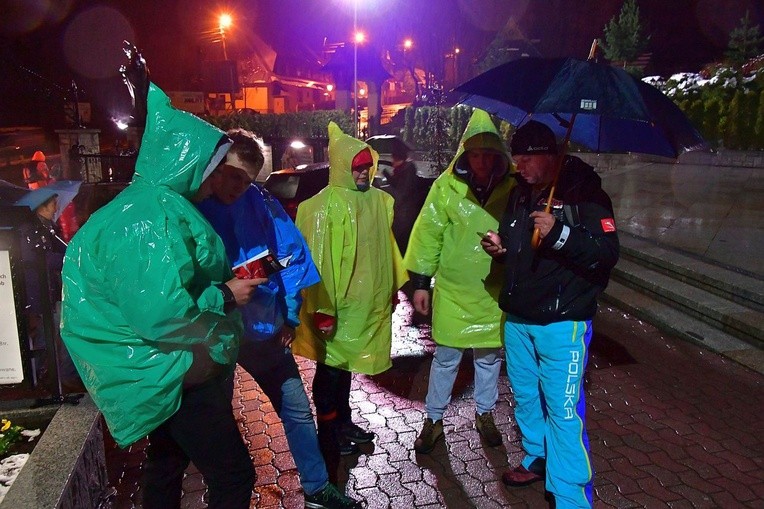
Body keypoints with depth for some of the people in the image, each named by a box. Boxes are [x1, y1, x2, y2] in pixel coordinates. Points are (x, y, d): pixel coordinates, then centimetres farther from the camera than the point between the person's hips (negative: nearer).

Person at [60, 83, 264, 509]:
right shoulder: (148, 218, -24)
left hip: (164, 372, 11)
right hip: (174, 374, -11)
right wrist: (226, 297, -19)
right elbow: (160, 315, -32)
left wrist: (229, 282, 8)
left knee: (168, 462, 26)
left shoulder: (159, 206, 9)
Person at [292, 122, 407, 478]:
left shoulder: (380, 200, 7)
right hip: (340, 306, -6)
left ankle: (344, 421, 38)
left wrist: (394, 284, 18)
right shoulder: (323, 206, -16)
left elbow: (387, 245, 15)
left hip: (371, 302, 7)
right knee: (331, 368, 9)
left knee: (347, 363, 21)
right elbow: (317, 261, -19)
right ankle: (327, 434, 25)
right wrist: (322, 310, -21)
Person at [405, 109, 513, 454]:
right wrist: (420, 282, -6)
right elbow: (427, 234, -6)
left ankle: (485, 414, 41)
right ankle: (433, 420, 30)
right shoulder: (446, 187, -9)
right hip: (453, 290, -1)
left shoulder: (510, 189, -5)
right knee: (445, 359, 10)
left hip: (494, 291, 2)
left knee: (489, 358, 18)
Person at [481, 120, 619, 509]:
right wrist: (500, 247, 3)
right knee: (526, 397, 19)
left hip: (562, 324, -7)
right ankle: (537, 460, 41)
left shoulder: (584, 193, -10)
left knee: (564, 411, -4)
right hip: (517, 319, 7)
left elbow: (608, 252, -18)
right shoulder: (520, 194, 12)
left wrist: (560, 234, -30)